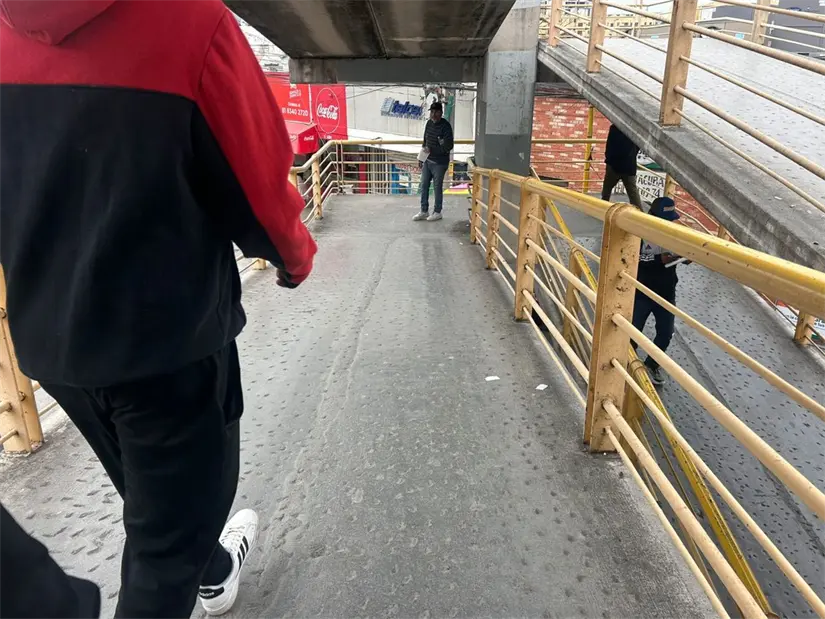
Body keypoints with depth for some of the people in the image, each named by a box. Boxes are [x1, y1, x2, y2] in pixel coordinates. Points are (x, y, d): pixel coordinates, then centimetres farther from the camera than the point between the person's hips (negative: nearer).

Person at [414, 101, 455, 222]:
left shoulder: (445, 126, -14)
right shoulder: (429, 123, 8)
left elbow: (448, 146, -21)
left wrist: (432, 150, -27)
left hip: (439, 163, -7)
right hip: (427, 161, 7)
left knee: (437, 187, 3)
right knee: (424, 185, 9)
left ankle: (437, 212, 16)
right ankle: (424, 211, 20)